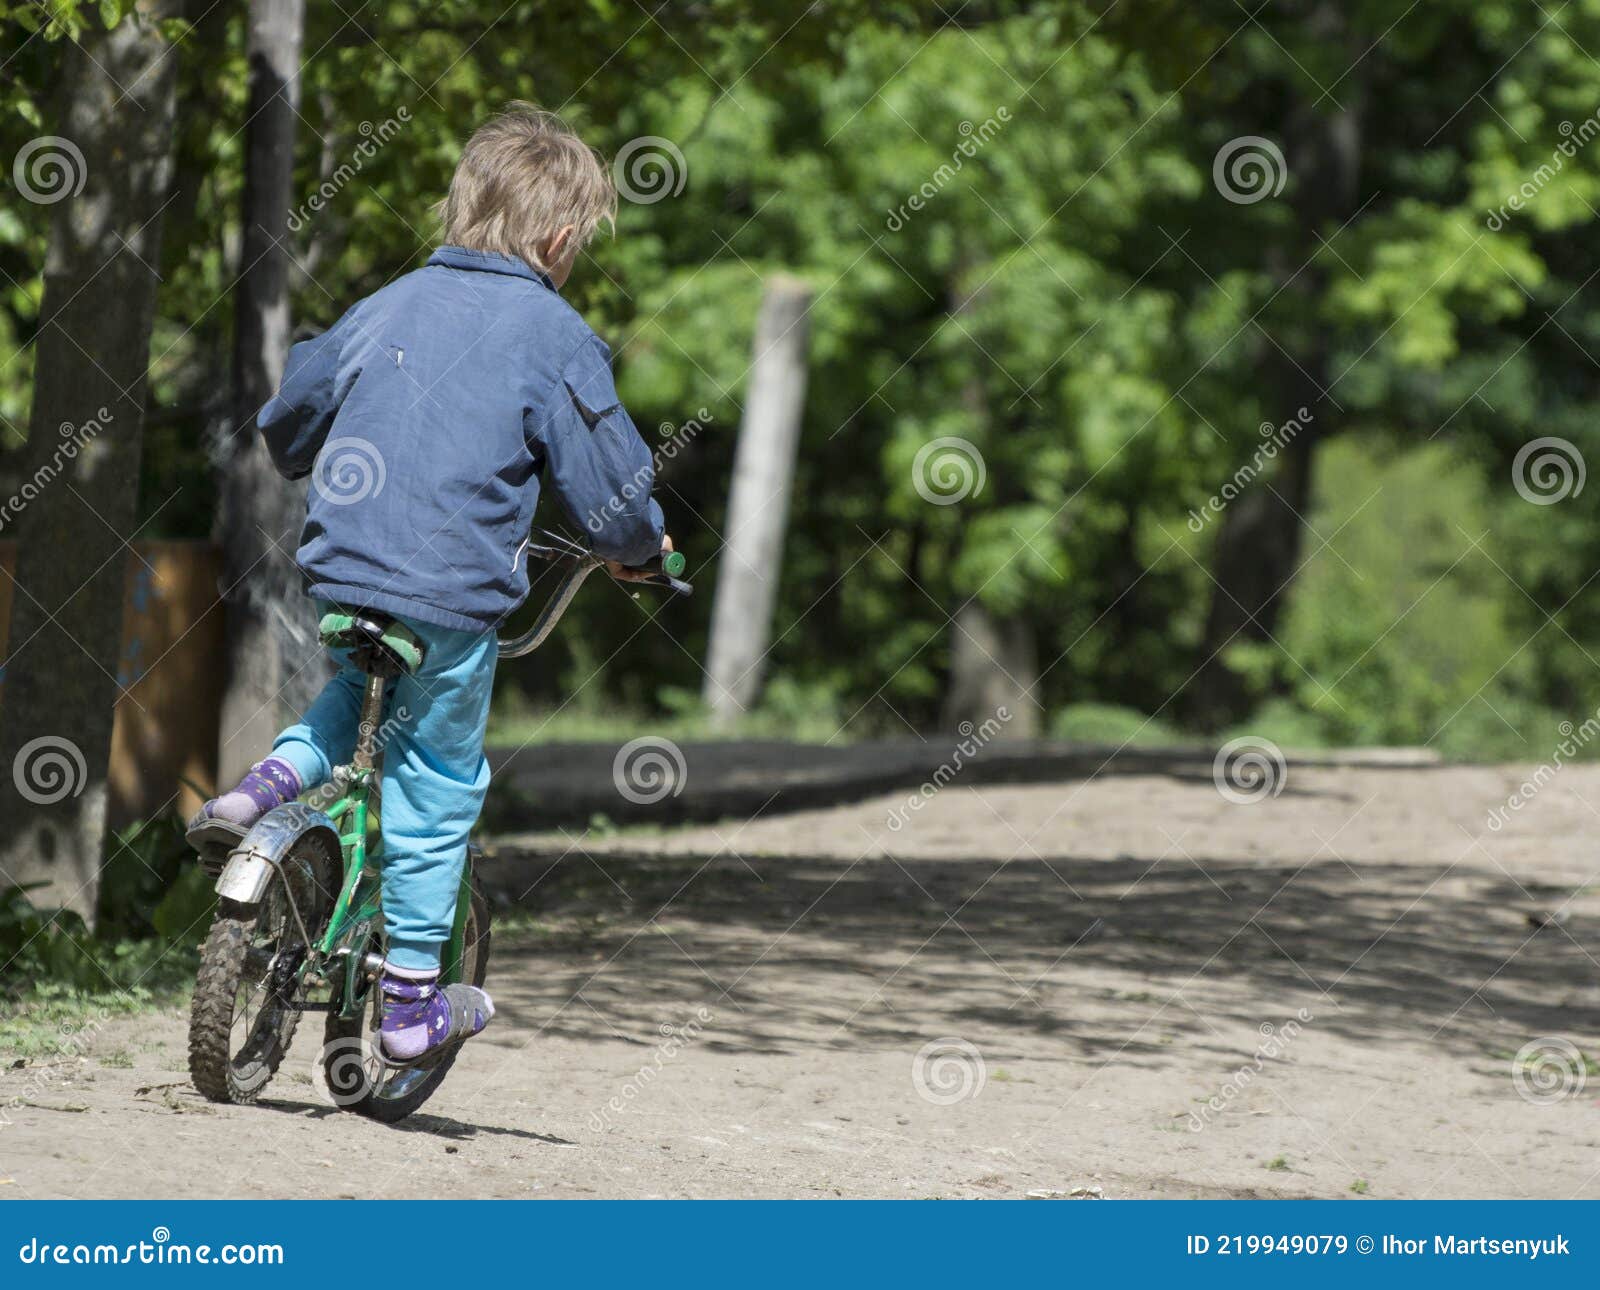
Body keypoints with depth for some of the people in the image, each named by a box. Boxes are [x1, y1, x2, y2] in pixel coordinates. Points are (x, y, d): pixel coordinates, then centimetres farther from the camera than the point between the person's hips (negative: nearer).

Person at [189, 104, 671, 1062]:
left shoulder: (389, 308, 11)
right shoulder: (555, 338, -6)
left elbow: (288, 417, 21)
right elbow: (608, 479, -6)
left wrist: (330, 476, 42)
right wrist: (637, 544, 15)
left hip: (340, 572, 5)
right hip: (455, 590, -5)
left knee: (366, 694, 35)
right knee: (440, 780, 8)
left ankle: (274, 781, 9)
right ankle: (413, 999, 13)